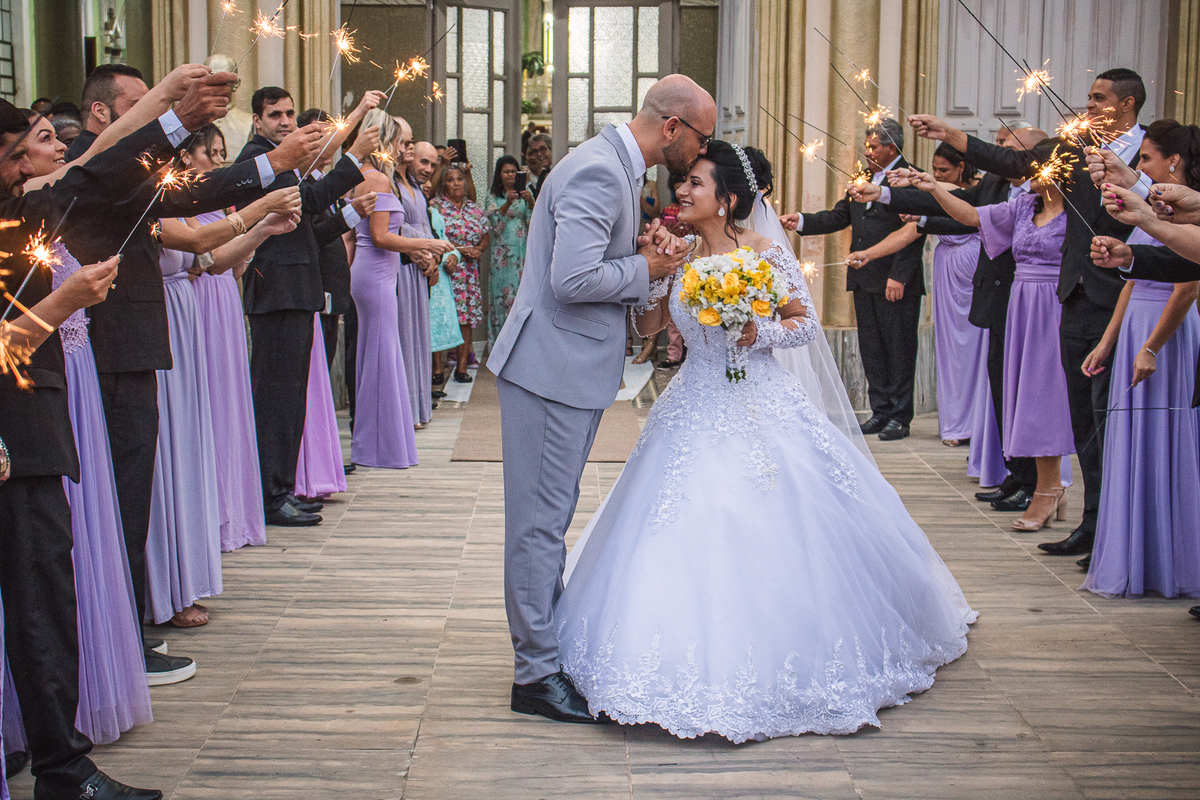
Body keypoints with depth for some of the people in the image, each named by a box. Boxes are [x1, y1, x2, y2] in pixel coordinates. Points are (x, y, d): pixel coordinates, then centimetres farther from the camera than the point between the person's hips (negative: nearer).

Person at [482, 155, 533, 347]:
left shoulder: (525, 192, 11)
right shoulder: (493, 196, 7)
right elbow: (494, 220, -8)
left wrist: (530, 201, -17)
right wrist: (507, 203, -23)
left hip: (523, 250, 1)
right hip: (501, 250, -1)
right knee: (503, 290, -5)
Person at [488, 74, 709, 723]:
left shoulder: (614, 166, 14)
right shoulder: (599, 171, -19)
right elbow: (574, 279, -26)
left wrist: (641, 248, 4)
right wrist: (645, 268, -13)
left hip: (572, 367, 11)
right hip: (553, 368, -11)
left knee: (550, 516, 19)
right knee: (541, 519, -2)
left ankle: (548, 640, 31)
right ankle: (536, 674, 6)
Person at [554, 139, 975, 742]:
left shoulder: (765, 253, -8)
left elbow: (809, 323, -4)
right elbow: (646, 325, 5)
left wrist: (760, 333, -20)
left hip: (761, 409, -4)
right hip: (695, 414, 4)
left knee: (771, 533, -1)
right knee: (690, 531, 2)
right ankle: (708, 664, 16)